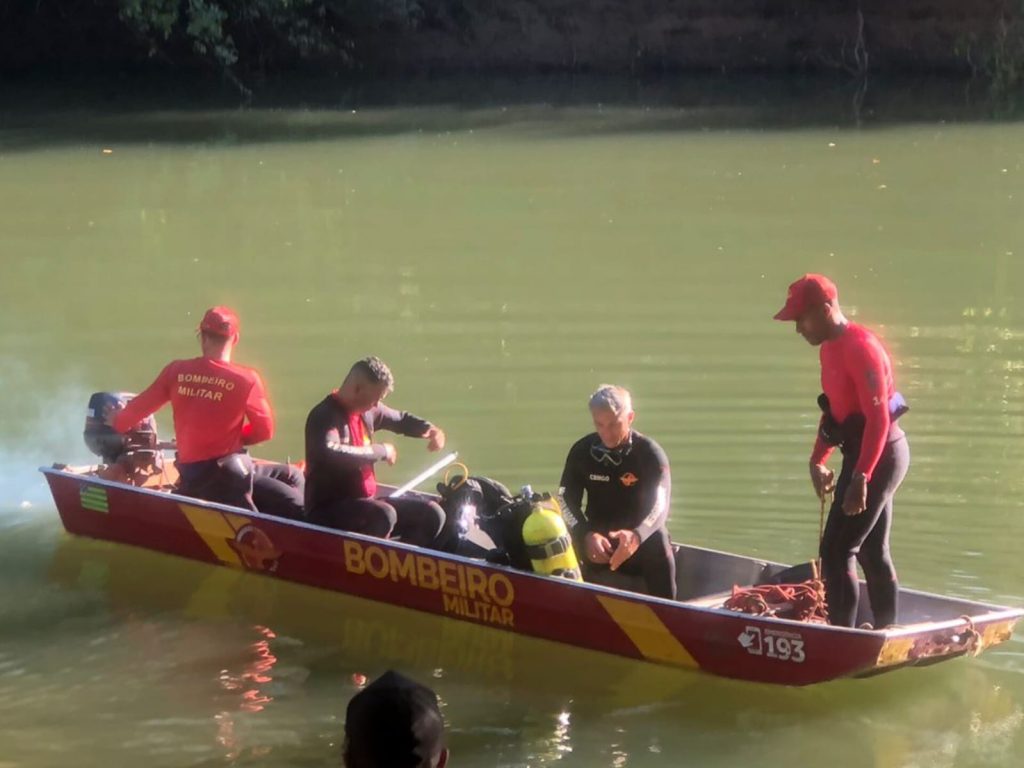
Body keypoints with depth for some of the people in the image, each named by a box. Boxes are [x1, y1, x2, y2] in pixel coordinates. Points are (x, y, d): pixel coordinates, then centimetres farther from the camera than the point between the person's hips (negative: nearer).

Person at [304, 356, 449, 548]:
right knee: (383, 515, -36)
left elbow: (401, 419, 27)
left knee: (431, 515, -1)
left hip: (363, 503, 9)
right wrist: (380, 451, -25)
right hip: (327, 510, -9)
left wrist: (428, 429, 4)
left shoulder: (368, 412, 7)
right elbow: (329, 453, -39)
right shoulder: (325, 416, -18)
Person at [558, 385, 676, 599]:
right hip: (596, 539, 2)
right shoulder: (581, 452, -2)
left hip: (640, 541, -2)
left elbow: (660, 506, -25)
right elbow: (568, 502, -6)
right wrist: (586, 536, -29)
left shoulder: (650, 453, -12)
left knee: (658, 540, -35)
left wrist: (636, 536, -48)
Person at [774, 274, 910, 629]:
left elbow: (878, 417, -25)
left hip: (878, 456, -10)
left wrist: (860, 478, -29)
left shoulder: (860, 347, -20)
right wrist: (817, 461, 15)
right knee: (873, 551, 17)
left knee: (837, 550, -10)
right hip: (863, 454, 10)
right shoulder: (831, 348, 11)